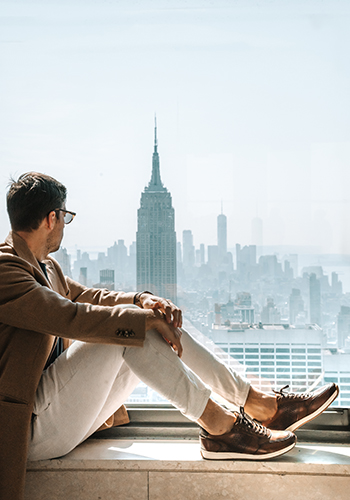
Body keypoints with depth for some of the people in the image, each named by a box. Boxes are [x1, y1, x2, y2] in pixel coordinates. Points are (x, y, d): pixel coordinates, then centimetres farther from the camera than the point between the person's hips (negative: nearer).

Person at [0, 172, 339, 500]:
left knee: (159, 323, 0)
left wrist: (143, 300, -3)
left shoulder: (44, 266, 14)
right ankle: (218, 426, -16)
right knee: (129, 322, -25)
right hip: (34, 425, -9)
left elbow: (87, 297, 17)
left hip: (68, 411, 9)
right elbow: (71, 316, -28)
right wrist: (146, 318, -19)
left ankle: (259, 403, 3)